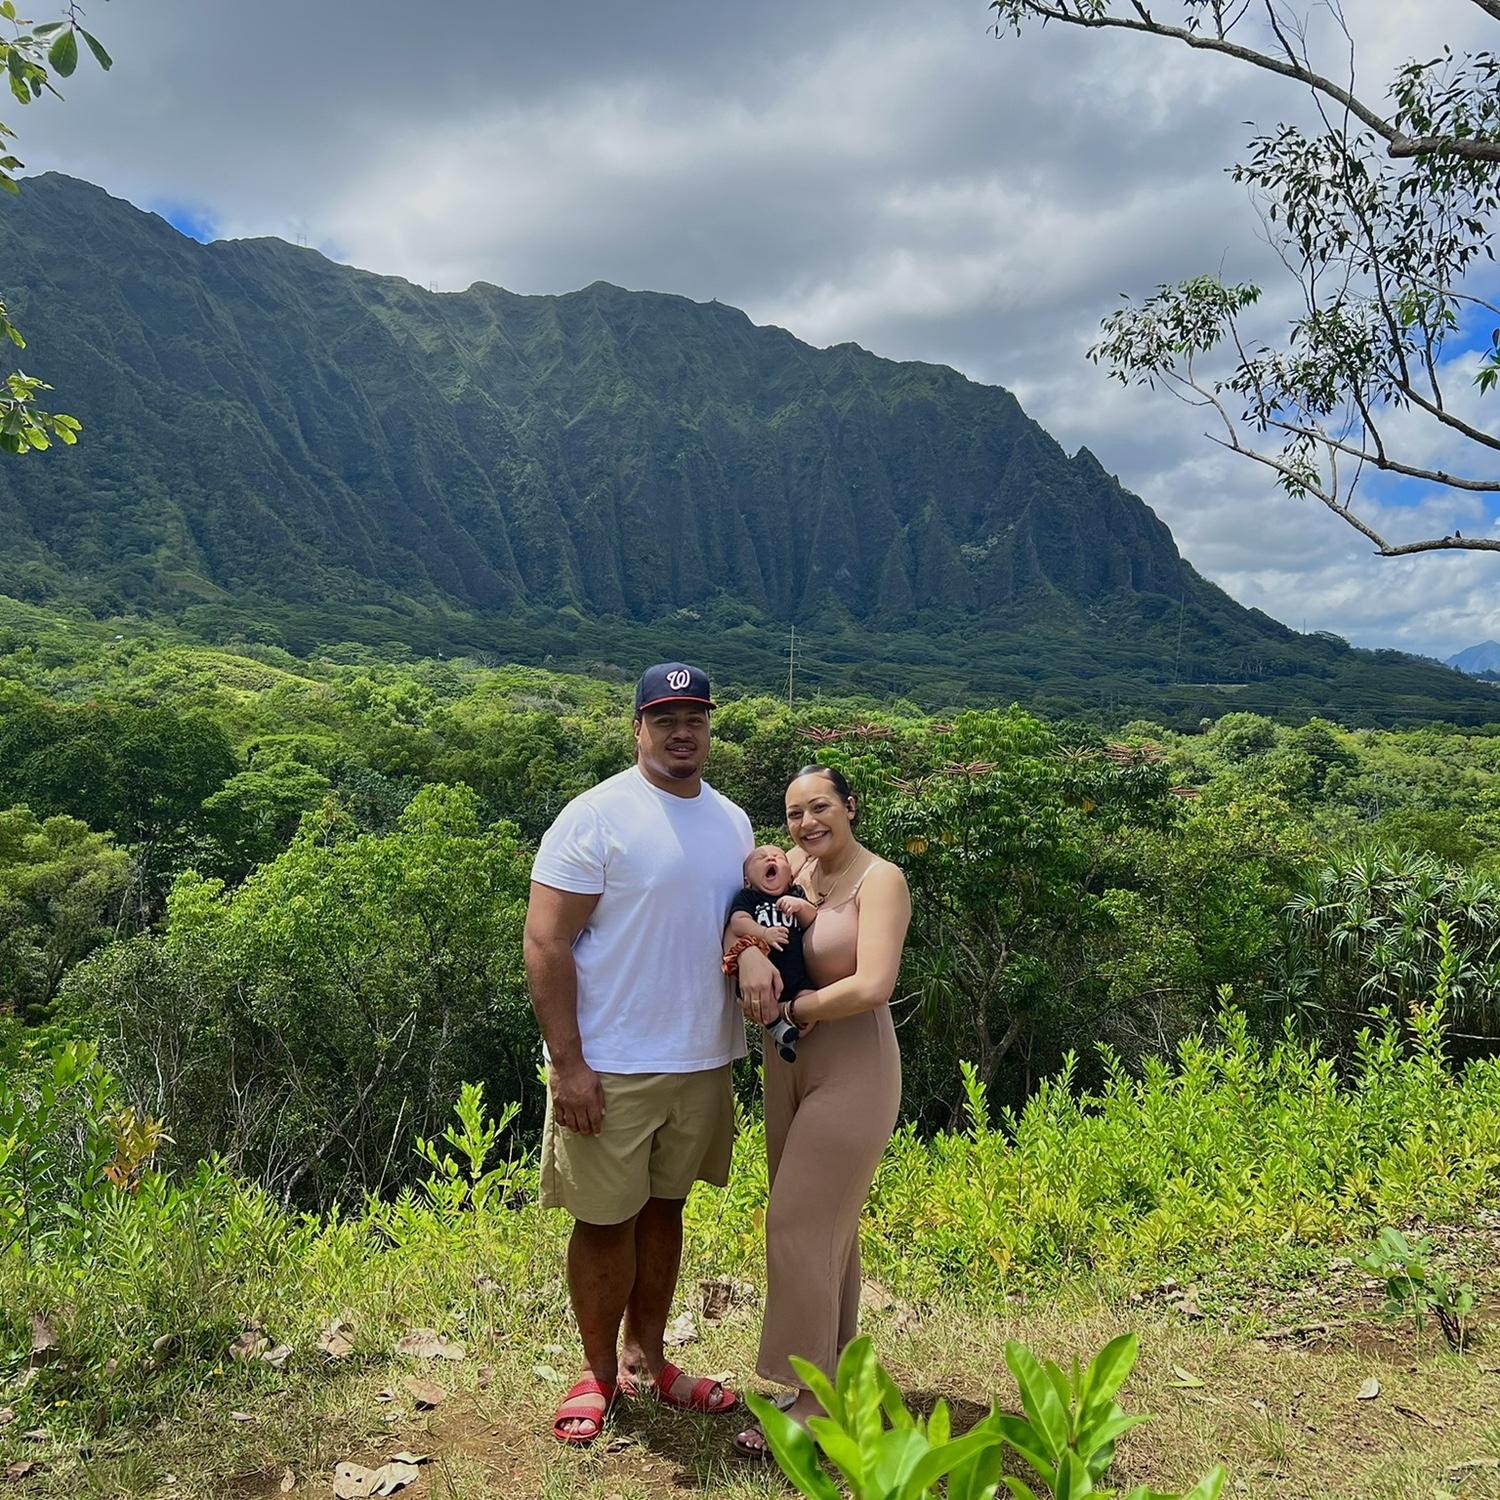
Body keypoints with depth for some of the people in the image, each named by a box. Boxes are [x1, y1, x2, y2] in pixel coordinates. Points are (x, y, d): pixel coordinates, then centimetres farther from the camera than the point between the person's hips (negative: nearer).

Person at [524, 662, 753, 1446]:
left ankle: (646, 1359, 34)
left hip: (701, 1063, 6)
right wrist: (567, 1063, -19)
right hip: (610, 1068, -5)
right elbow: (545, 944, -14)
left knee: (664, 1208, 17)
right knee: (606, 1221, 7)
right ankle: (598, 1373, 27)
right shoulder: (597, 816, -12)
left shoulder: (733, 822, 8)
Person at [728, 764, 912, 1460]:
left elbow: (873, 986, -24)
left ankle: (814, 1403, 9)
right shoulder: (796, 865, 6)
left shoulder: (880, 879, -14)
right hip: (789, 1065, 7)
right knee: (826, 1226, 15)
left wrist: (790, 1008, -13)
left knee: (797, 1227, -4)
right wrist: (749, 948, -23)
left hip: (852, 1071, -7)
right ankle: (838, 1372, 30)